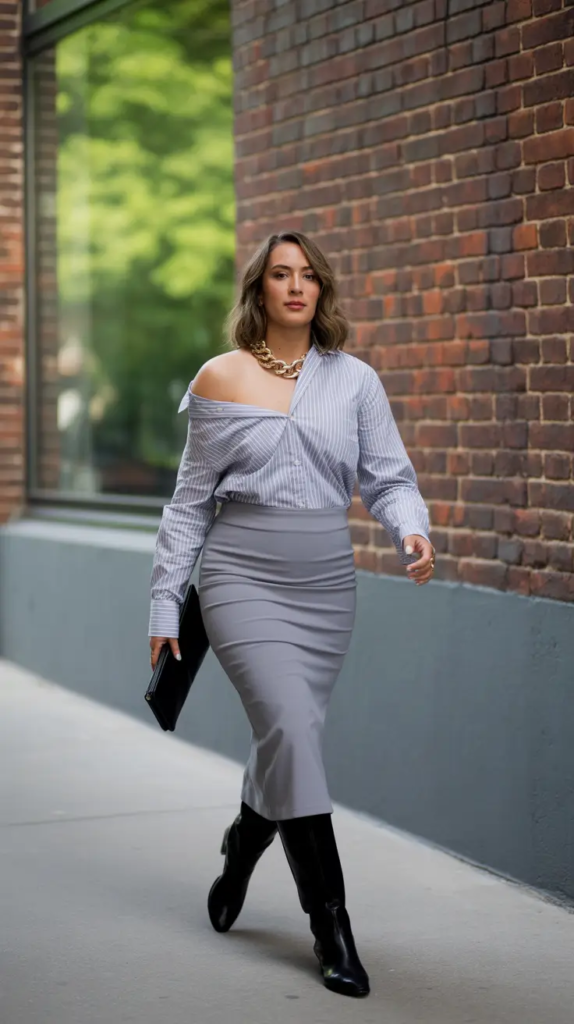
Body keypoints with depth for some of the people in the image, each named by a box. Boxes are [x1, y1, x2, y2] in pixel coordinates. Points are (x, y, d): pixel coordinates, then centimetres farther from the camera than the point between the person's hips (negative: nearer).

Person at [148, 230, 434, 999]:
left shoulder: (354, 381, 4)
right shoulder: (221, 379, 1)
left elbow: (389, 477, 1)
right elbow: (192, 500, 5)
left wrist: (412, 529, -21)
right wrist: (166, 602, 4)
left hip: (326, 587, 3)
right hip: (243, 580, -3)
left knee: (287, 742, 10)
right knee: (292, 731, -17)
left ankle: (239, 859, 41)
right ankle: (331, 926, -11)